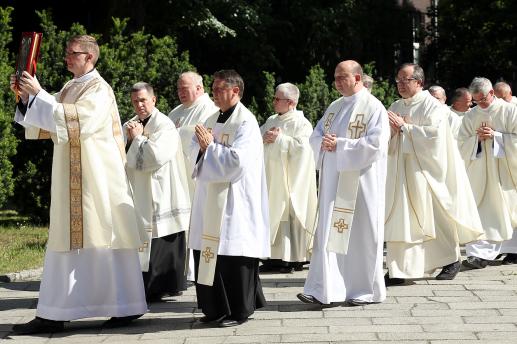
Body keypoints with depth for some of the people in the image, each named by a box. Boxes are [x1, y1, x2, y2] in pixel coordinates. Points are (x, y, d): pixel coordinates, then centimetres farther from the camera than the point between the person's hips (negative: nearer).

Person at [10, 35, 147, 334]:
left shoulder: (99, 90, -10)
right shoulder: (68, 89, 15)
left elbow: (74, 121, -25)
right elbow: (47, 127, 16)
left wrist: (39, 94, -23)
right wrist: (26, 97, 2)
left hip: (98, 180, -8)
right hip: (71, 181, 8)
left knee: (105, 238, -3)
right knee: (68, 240, 6)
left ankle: (126, 307, 6)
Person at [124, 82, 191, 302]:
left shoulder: (164, 125, -8)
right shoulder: (129, 126, 14)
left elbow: (157, 156, -20)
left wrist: (138, 138, -9)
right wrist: (130, 139, -8)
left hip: (160, 198, -7)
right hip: (138, 194, 7)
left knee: (159, 245, -4)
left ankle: (157, 288, 1)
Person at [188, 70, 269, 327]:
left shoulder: (246, 122, -10)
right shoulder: (212, 120, 15)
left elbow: (238, 160, -19)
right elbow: (195, 153, 16)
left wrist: (210, 145, -11)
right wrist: (202, 145, -5)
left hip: (233, 201, -8)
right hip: (210, 198, 8)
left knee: (233, 256, -3)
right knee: (209, 254, 8)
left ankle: (239, 311, 7)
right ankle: (216, 308, 17)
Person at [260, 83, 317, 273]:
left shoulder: (301, 123, -5)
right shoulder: (271, 121, 17)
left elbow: (301, 147, -18)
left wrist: (278, 138, -13)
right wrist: (264, 137, -7)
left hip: (289, 180, -7)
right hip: (270, 178, 7)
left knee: (288, 214, -6)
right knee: (272, 215, 5)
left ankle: (294, 258, -1)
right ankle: (274, 257, 9)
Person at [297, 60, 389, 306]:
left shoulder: (374, 108, -7)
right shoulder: (335, 107, 15)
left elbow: (375, 144, -17)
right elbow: (316, 136, 16)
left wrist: (339, 145, -17)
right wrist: (324, 143, -8)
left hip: (360, 182, -6)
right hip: (333, 180, 7)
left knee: (360, 234, 0)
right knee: (328, 232, 2)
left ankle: (366, 290, 12)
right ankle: (323, 290, 2)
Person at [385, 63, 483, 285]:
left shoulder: (432, 106, -6)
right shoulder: (395, 107, 13)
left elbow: (434, 133, -20)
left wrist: (404, 127, -15)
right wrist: (391, 129, -9)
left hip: (426, 172, -5)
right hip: (401, 173, 5)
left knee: (436, 215, 4)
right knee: (399, 219, -1)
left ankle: (451, 260, 21)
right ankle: (397, 269, 0)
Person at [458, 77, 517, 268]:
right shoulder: (471, 116, 8)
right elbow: (462, 145, 7)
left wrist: (495, 136, -16)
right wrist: (477, 138, -11)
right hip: (480, 172, 2)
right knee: (480, 212, -7)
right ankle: (480, 254, -11)